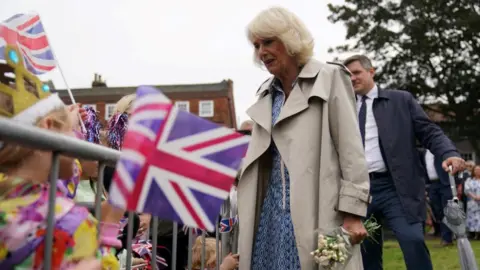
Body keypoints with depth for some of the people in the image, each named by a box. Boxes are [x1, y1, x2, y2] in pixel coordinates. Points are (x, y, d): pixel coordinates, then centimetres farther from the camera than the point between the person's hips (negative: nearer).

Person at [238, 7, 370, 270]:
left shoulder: (329, 78, -1)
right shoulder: (266, 92, 16)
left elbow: (351, 149, -6)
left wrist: (352, 213, -12)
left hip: (316, 210, -5)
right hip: (273, 209, 5)